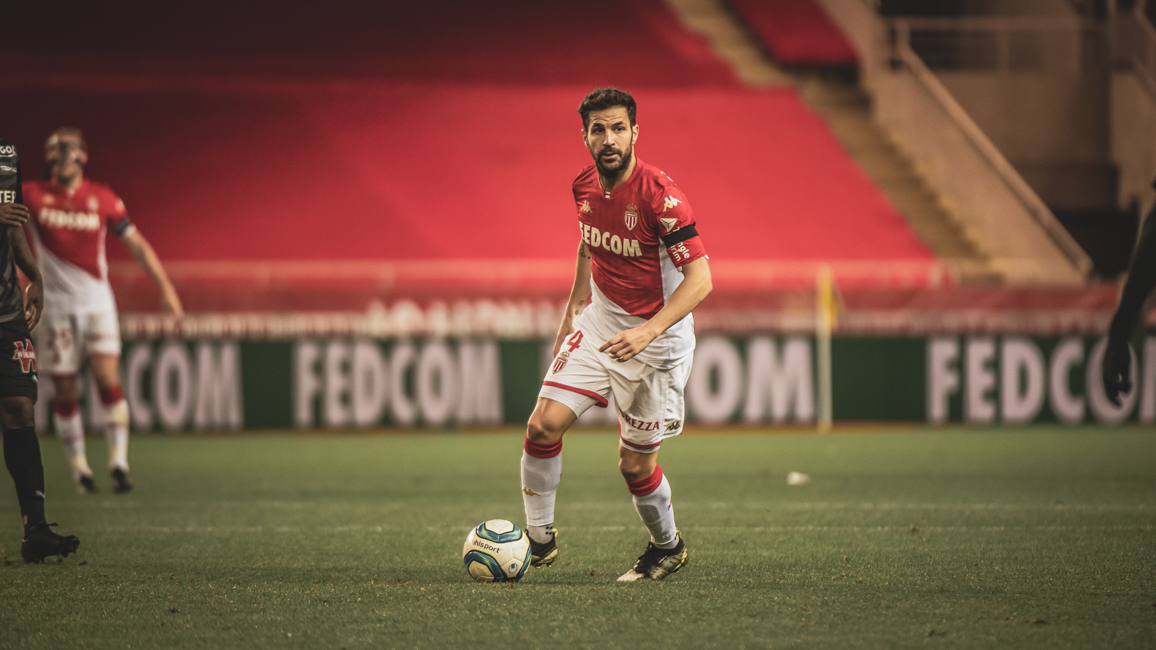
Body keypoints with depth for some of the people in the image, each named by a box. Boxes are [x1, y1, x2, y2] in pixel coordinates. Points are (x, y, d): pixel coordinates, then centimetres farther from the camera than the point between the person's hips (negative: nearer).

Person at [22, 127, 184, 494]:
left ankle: (119, 461, -11)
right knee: (65, 393, 2)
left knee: (108, 380, -14)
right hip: (57, 306, 0)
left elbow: (136, 243, 6)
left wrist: (164, 285, 1)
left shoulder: (103, 199, 1)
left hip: (97, 302, 0)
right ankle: (79, 467, 14)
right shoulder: (32, 196, 0)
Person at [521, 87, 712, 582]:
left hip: (656, 339, -5)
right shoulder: (585, 186, -2)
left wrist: (648, 332, -34)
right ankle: (539, 539, 6)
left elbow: (699, 280, -25)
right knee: (544, 423, -10)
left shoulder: (659, 196, -23)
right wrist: (573, 309, 17)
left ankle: (667, 546, 30)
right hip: (599, 323, 5)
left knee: (635, 464, 2)